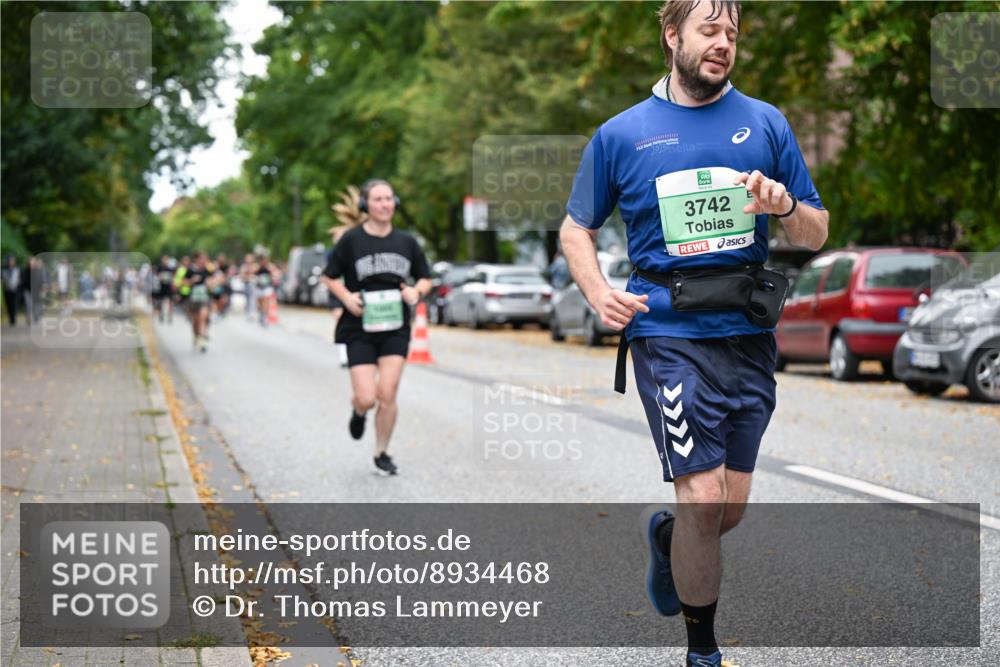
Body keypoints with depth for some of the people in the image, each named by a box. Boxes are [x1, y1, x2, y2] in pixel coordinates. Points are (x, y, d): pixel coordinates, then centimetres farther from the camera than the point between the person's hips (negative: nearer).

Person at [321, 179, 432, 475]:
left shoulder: (406, 241, 5)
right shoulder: (351, 240, -4)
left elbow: (425, 278, 15)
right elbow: (329, 276, 5)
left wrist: (416, 291, -7)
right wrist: (347, 297, -13)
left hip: (395, 329, 2)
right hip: (359, 329, -2)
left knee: (388, 394, -7)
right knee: (366, 398, -7)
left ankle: (382, 454, 13)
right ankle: (358, 413, 32)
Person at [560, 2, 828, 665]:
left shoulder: (766, 123, 8)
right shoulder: (622, 134, 5)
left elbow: (818, 234, 11)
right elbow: (576, 228, 14)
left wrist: (784, 206, -12)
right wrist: (599, 291, -5)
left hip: (749, 336, 3)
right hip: (670, 335, -3)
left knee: (731, 508, 11)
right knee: (705, 501, -11)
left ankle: (667, 535, 45)